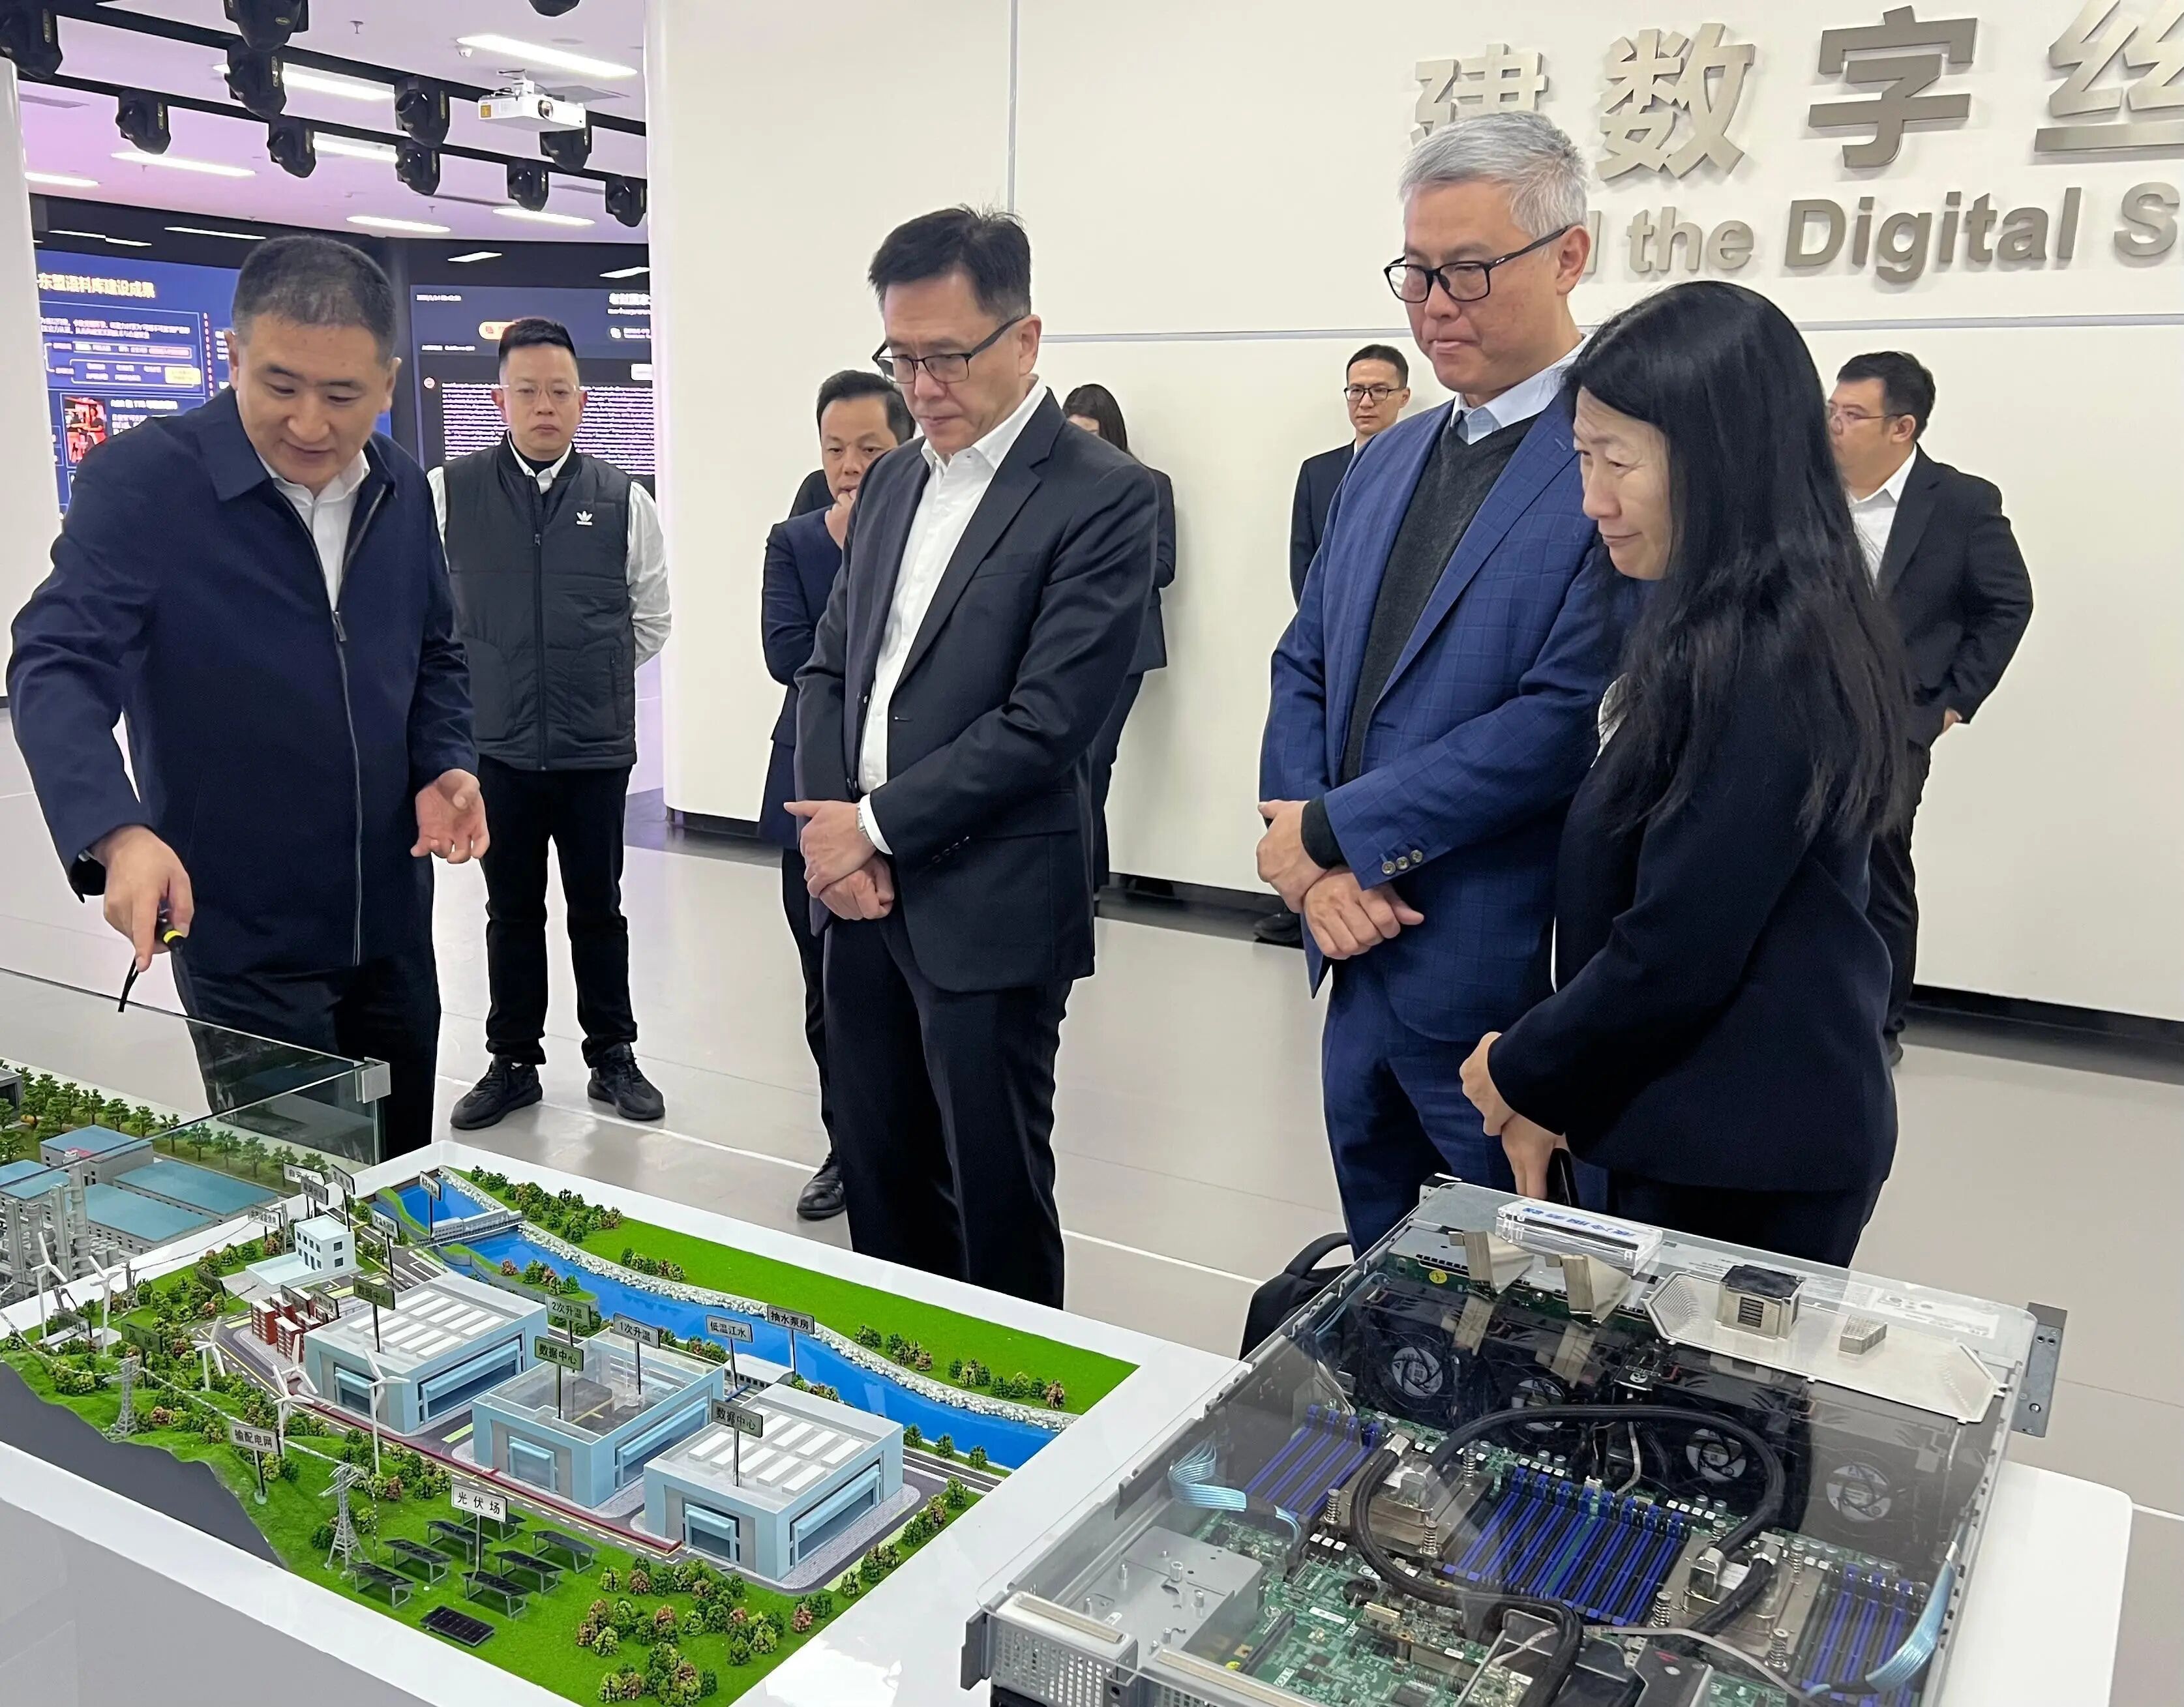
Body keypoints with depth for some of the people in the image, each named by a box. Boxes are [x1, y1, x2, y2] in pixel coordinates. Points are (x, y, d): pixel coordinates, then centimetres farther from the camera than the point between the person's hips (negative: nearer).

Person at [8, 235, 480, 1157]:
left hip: (391, 918, 5)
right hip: (241, 936, -5)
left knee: (405, 1182, 17)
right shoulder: (138, 480, -13)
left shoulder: (401, 490, 3)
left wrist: (446, 766, -4)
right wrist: (117, 834, -37)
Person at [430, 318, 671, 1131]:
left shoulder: (622, 499, -2)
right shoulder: (449, 492, -3)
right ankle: (513, 1062, 27)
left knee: (598, 909, 11)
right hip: (497, 744, 0)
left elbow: (651, 619, 10)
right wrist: (483, 675, 11)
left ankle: (613, 1057, 26)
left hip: (597, 745, 0)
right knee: (511, 911, 13)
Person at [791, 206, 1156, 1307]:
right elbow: (829, 667, 14)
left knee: (994, 1192, 6)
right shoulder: (890, 481, 12)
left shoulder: (1103, 495, -11)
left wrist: (877, 826, -12)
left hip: (989, 906, -7)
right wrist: (828, 827, -2)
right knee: (876, 1172, 17)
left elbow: (1047, 721, -18)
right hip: (864, 891, 7)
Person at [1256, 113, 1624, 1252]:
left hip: (1513, 985, -7)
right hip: (1364, 967, 7)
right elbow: (1303, 667, 10)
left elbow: (1571, 715, -22)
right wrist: (1319, 870, -6)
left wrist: (1334, 832, -16)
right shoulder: (1383, 461, 12)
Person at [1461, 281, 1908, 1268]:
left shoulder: (1762, 662, -22)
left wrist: (1522, 1071, -6)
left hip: (1739, 1159, -9)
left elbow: (1674, 952, -23)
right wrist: (1552, 1082, 6)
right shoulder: (1734, 633, 8)